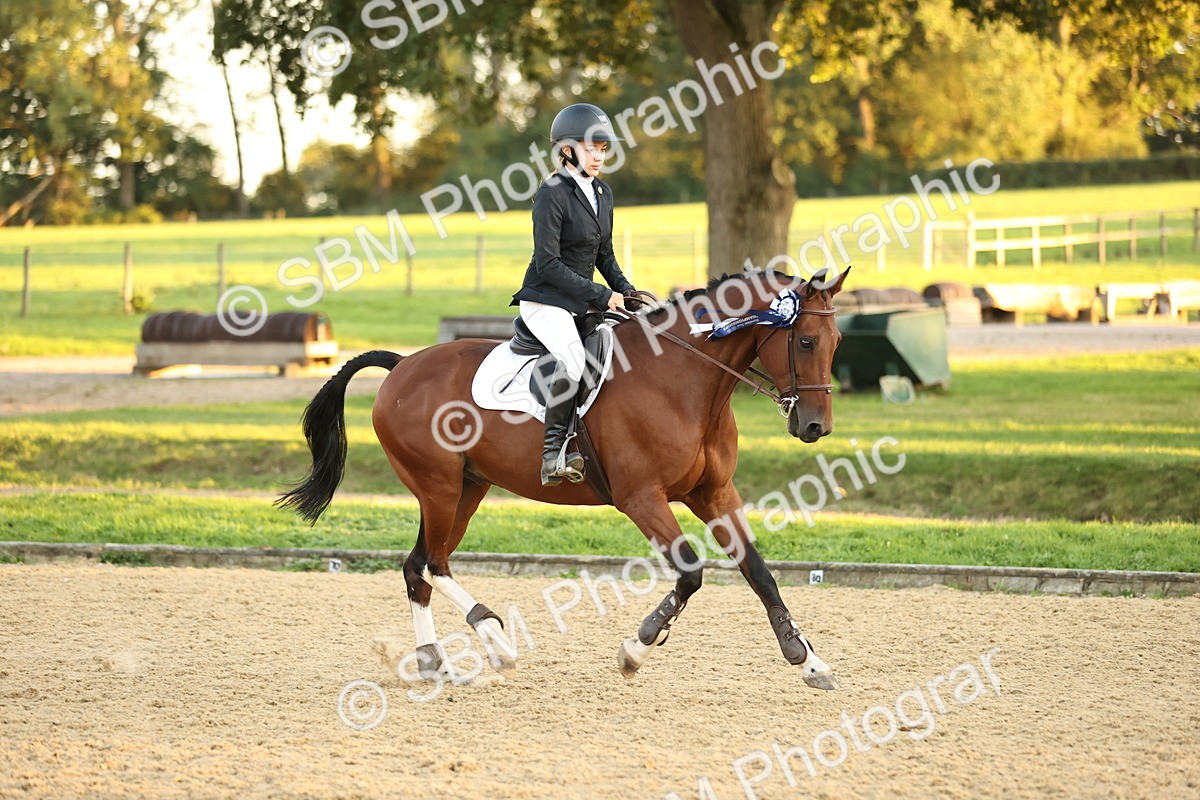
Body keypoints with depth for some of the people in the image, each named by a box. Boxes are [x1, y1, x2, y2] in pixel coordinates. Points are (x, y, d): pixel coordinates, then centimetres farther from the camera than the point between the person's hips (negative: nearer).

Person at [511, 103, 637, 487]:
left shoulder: (603, 193, 12)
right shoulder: (552, 195, -14)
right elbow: (548, 264, -18)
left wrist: (627, 291, 4)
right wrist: (602, 296, -19)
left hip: (583, 303, 9)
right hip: (545, 301, -9)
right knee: (573, 357, -32)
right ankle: (553, 453, -29)